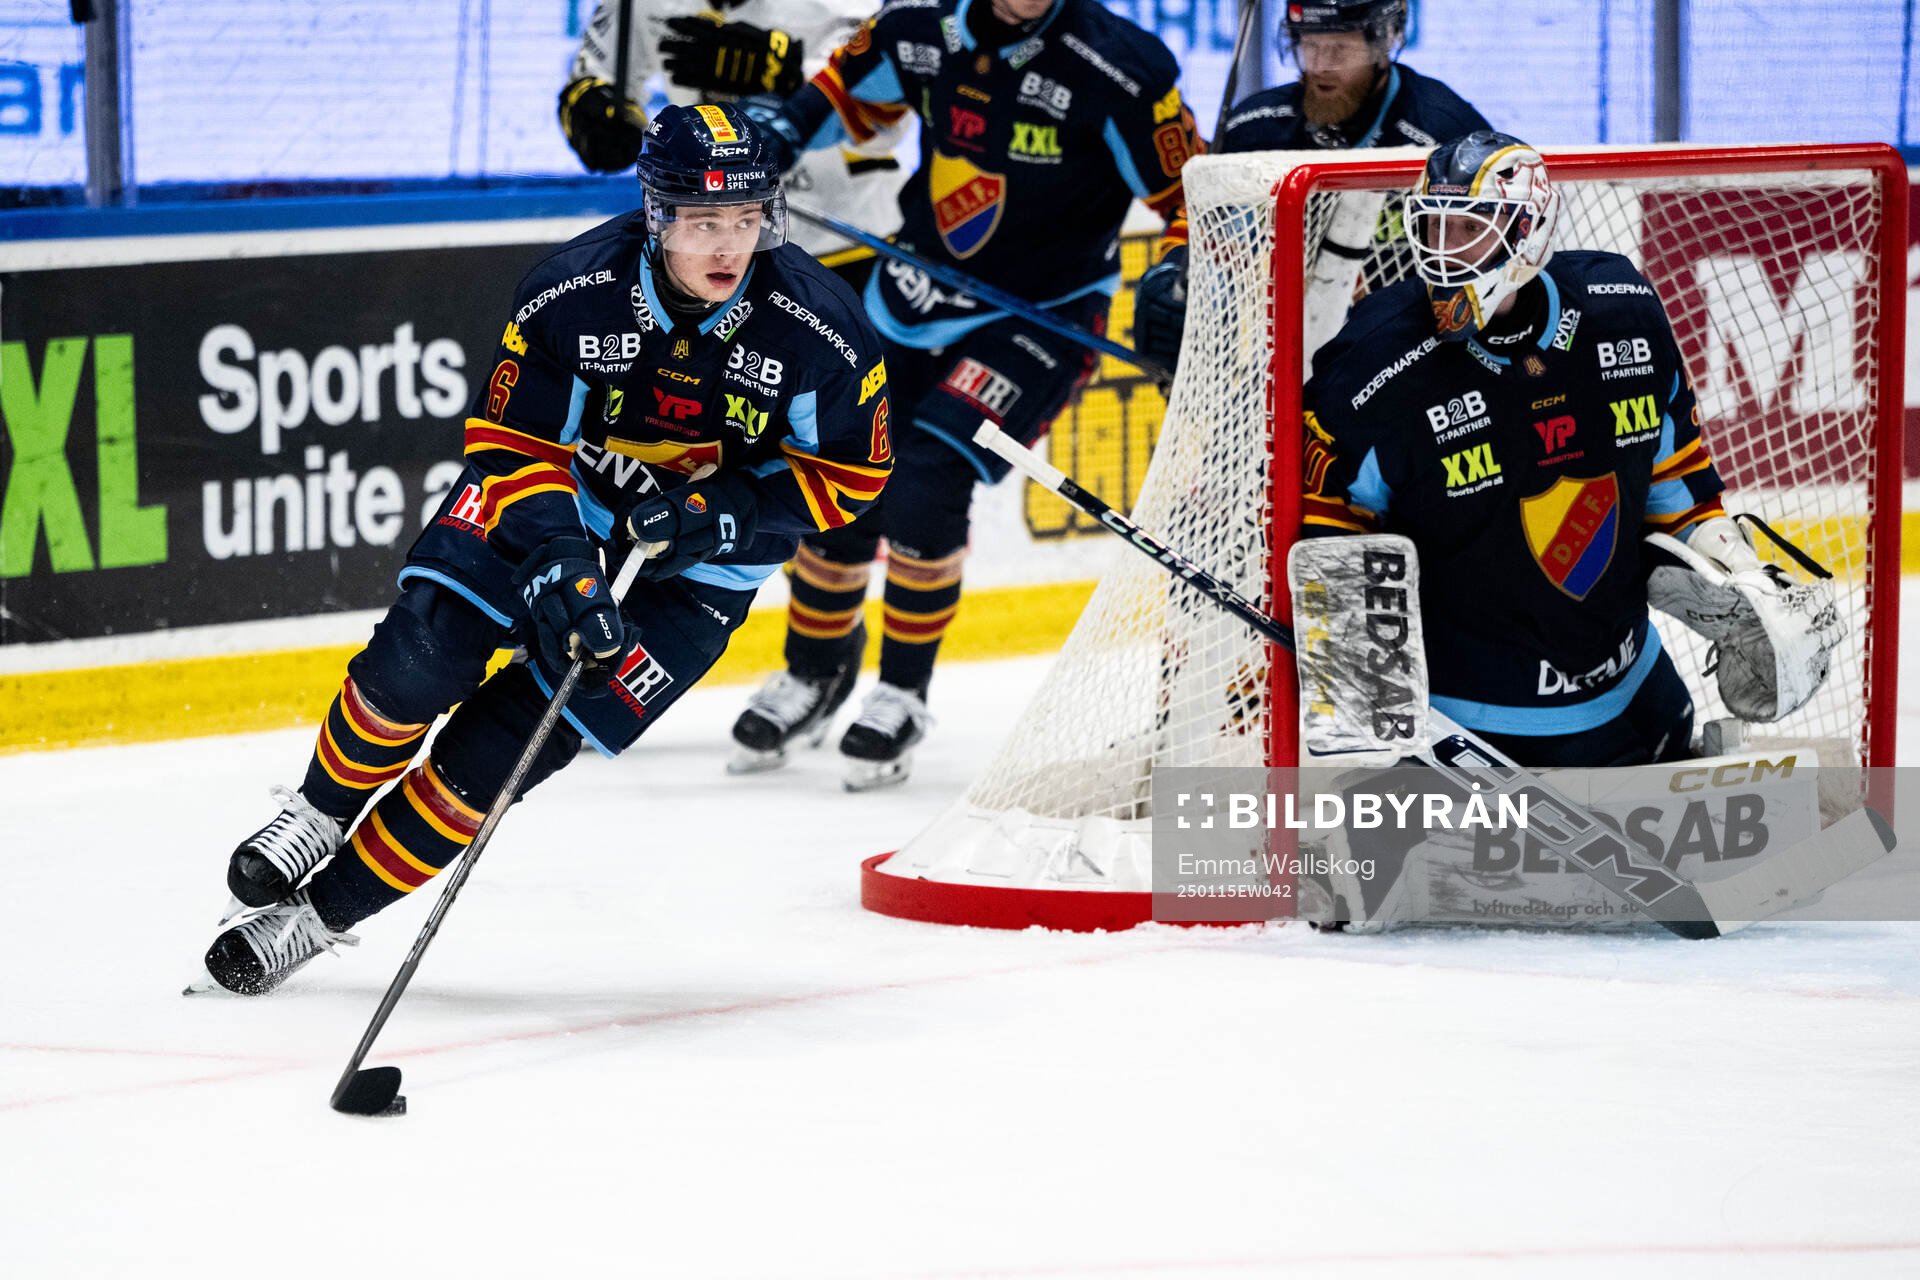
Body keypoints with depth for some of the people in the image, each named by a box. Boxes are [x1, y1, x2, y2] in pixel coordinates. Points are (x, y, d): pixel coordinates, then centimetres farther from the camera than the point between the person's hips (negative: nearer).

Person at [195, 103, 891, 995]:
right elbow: (513, 444, -17)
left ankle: (330, 907, 1)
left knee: (515, 736, -12)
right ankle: (322, 811, 10)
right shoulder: (574, 291, -23)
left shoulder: (820, 331, -23)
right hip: (556, 496, 1)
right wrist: (557, 571, -32)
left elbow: (850, 475, -10)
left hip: (696, 566, -1)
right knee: (423, 650, -21)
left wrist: (720, 515, -24)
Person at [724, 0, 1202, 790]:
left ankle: (902, 694, -2)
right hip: (913, 295, 5)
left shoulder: (1120, 69, -22)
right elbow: (847, 92, 12)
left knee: (926, 479, -21)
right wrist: (780, 133, -4)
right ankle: (814, 672, 33)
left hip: (1039, 315, -5)